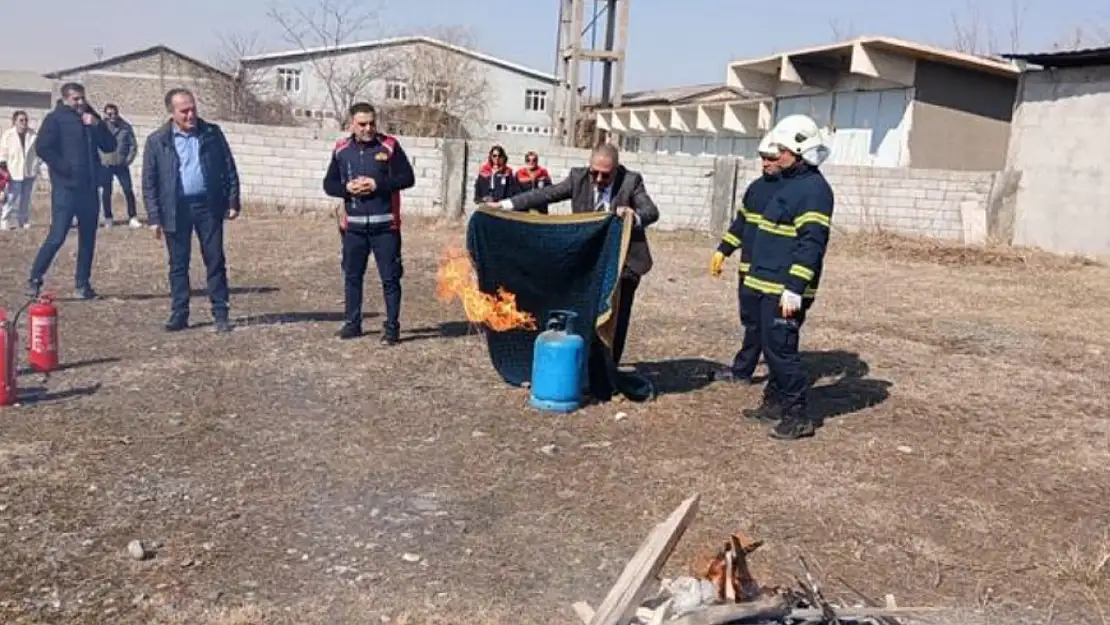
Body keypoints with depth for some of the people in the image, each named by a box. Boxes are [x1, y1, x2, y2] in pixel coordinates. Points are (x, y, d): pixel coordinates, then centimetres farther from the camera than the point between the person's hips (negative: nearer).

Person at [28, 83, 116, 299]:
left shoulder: (91, 118, 15)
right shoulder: (56, 118, -3)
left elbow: (110, 146, 7)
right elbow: (42, 147, -12)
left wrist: (97, 125, -7)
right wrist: (64, 168, -12)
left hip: (89, 187, 6)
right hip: (65, 188, -6)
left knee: (88, 237, 7)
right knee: (57, 236, -8)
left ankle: (83, 283, 15)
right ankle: (34, 279, 5)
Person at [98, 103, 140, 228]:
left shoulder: (126, 127, -1)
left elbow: (133, 145, 3)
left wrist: (128, 160, -4)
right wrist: (98, 160, -7)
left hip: (121, 165, 1)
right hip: (105, 165, -1)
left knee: (128, 190, -2)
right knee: (106, 192, 7)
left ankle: (133, 218, 4)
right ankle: (108, 218, 17)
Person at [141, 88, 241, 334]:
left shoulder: (212, 134, 3)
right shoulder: (157, 141, 0)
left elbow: (229, 169, 6)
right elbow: (149, 182, 1)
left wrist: (233, 201, 0)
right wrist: (154, 217, -5)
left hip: (208, 205, 0)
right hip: (176, 208, 0)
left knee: (215, 261, 3)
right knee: (178, 264, 6)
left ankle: (221, 313, 10)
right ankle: (179, 314, 16)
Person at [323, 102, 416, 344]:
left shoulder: (390, 146, -2)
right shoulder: (341, 150, 7)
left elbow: (407, 178, -5)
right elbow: (329, 184, 11)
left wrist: (377, 184, -15)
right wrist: (347, 188, -10)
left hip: (385, 225, -3)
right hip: (353, 226, 3)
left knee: (390, 277, 0)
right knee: (352, 276, 11)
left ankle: (392, 327, 7)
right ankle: (352, 323, 23)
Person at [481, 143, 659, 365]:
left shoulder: (631, 181, -16)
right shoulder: (579, 177, -8)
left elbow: (652, 211, -27)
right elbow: (546, 194, -5)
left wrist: (635, 216, -50)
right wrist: (505, 204, -9)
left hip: (624, 262, -3)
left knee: (616, 321, 6)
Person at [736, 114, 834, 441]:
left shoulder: (814, 189, -15)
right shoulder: (791, 183, 17)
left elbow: (811, 244, -22)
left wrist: (794, 289, -26)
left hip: (785, 290, -10)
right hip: (768, 285, 10)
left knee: (780, 349, -8)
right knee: (771, 347, 16)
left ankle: (799, 416, 1)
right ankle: (774, 403, 28)